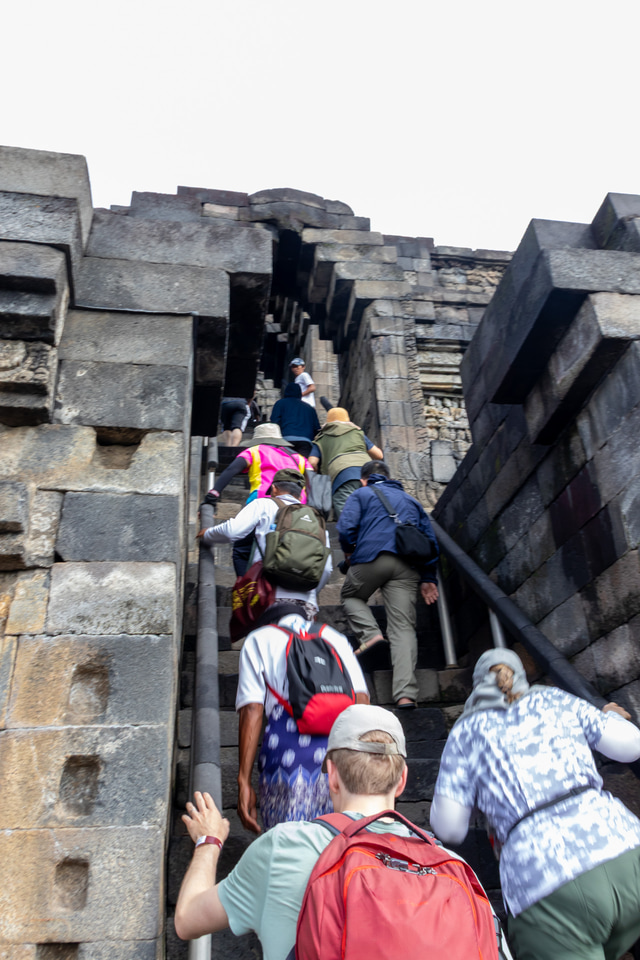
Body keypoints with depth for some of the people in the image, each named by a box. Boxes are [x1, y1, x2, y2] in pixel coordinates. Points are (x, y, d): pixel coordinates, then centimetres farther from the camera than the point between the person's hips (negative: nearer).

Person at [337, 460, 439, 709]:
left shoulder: (361, 494, 18)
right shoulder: (411, 500, 32)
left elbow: (346, 527, -1)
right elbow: (430, 540, 26)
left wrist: (349, 551, 18)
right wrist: (428, 579, 25)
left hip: (371, 557, -3)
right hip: (408, 566, 3)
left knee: (350, 596, 25)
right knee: (403, 627, -3)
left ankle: (370, 633, -3)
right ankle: (406, 693, -17)